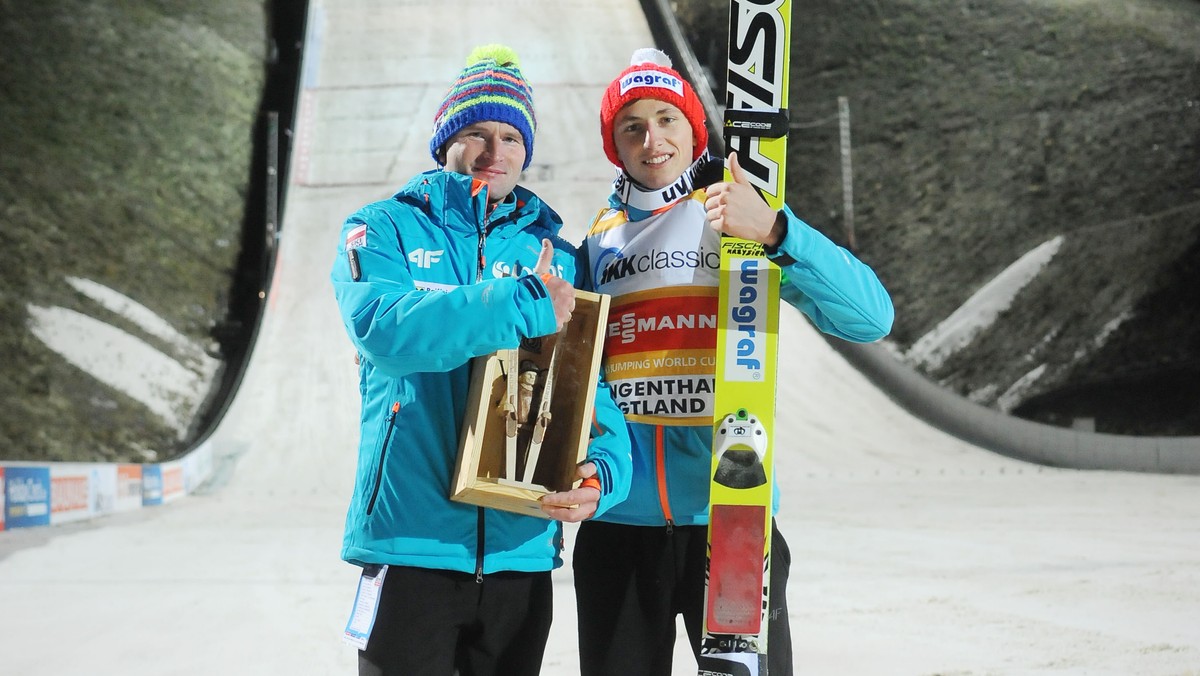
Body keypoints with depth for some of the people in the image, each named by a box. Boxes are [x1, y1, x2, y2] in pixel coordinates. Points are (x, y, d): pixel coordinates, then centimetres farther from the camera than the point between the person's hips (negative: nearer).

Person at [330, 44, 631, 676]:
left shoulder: (554, 256, 11)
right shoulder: (384, 230, 2)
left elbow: (597, 386, 4)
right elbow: (384, 327, -20)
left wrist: (602, 474, -17)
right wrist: (530, 307, -22)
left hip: (523, 548, 4)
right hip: (411, 543, -3)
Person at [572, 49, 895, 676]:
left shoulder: (744, 218, 0)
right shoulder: (600, 237, 10)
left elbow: (870, 316, -13)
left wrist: (773, 230, -27)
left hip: (729, 514, -3)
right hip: (618, 519, 3)